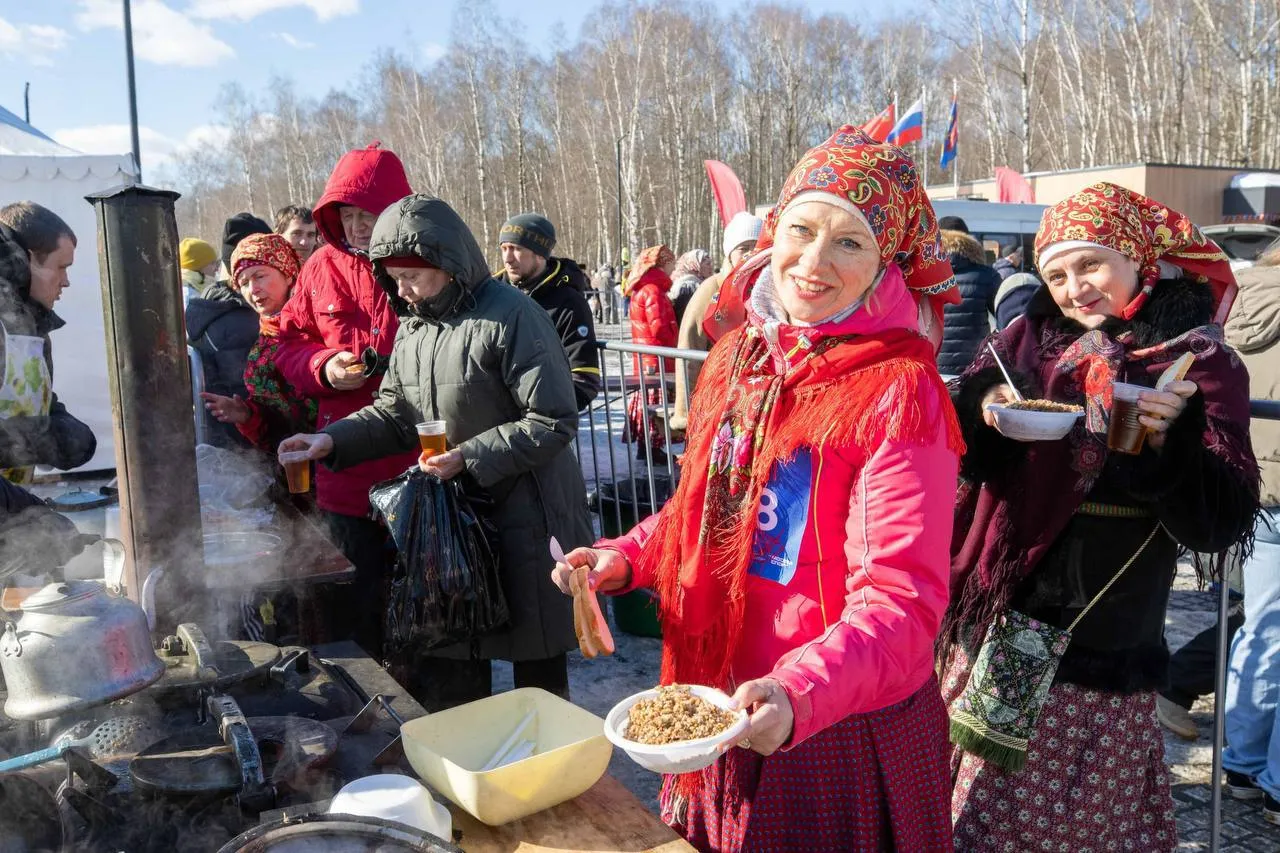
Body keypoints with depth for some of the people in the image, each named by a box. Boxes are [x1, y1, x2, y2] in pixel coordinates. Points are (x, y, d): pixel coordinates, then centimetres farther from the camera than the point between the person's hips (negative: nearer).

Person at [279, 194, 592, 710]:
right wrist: (334, 440, -2)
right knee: (447, 673, 14)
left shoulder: (510, 316, -16)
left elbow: (554, 422, -18)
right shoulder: (413, 324, 9)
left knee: (537, 667, 9)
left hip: (525, 518, -7)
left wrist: (470, 456, -21)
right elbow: (395, 412, 14)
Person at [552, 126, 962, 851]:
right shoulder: (737, 361, 0)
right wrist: (626, 558, -2)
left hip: (844, 733, -6)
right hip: (720, 711, 6)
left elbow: (901, 597, -24)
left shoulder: (898, 393, -20)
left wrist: (801, 693, -39)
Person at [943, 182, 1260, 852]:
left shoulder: (1203, 365, -2)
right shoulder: (1030, 338, 7)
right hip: (1000, 630, 3)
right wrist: (983, 409, -16)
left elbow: (1224, 523, -7)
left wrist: (1167, 442, -23)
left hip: (1103, 653, -3)